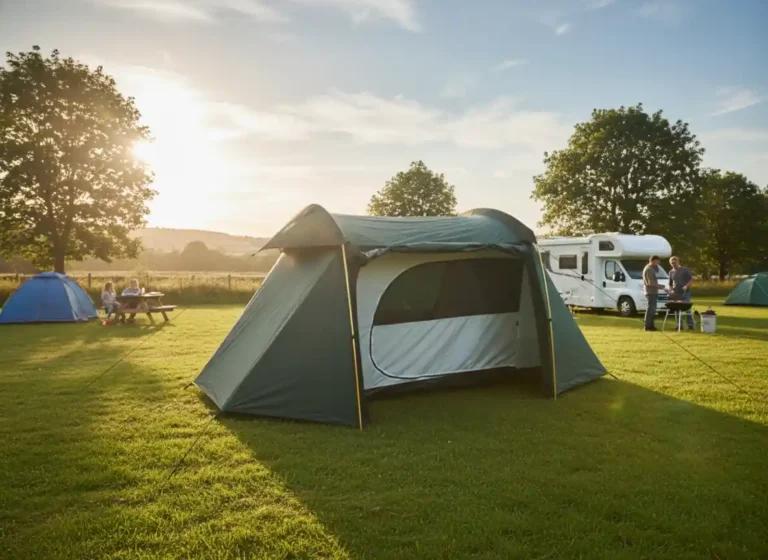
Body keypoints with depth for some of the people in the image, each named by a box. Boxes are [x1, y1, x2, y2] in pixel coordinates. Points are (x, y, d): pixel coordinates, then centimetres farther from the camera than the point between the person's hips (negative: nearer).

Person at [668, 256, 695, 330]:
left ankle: (690, 325, -4)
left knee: (687, 310, -8)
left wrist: (686, 286, -20)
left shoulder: (685, 270, 1)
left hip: (685, 293, -5)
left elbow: (691, 280, -3)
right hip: (676, 294, 5)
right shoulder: (671, 272, 14)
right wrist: (670, 290, 4)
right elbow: (670, 284, 22)